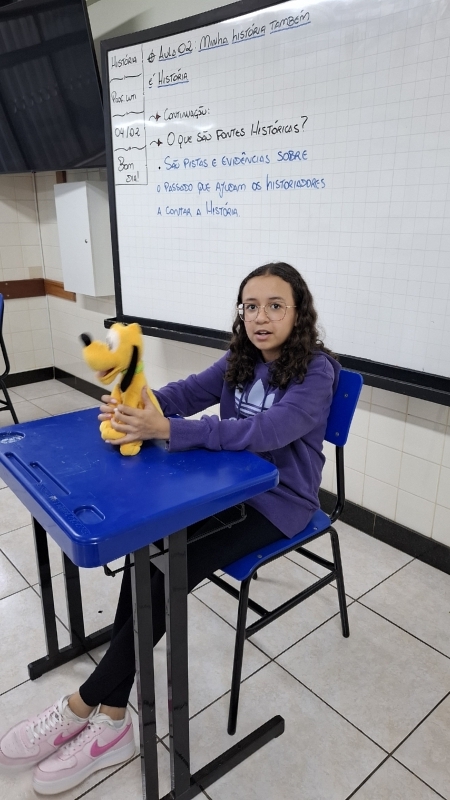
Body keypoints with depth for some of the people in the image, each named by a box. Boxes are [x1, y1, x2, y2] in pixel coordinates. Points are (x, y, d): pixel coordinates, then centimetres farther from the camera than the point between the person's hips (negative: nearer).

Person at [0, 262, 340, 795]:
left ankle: (82, 705, 2)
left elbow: (266, 430, -31)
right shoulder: (241, 360, 4)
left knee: (166, 580, -17)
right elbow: (187, 392, -3)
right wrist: (136, 407, -26)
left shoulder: (316, 371, -17)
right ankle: (110, 721, -6)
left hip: (279, 502, -6)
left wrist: (165, 429, -38)